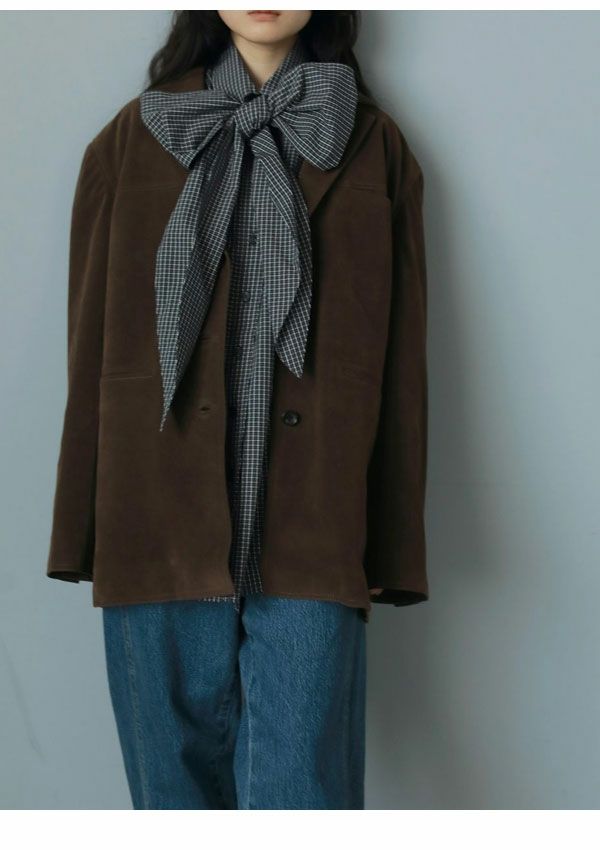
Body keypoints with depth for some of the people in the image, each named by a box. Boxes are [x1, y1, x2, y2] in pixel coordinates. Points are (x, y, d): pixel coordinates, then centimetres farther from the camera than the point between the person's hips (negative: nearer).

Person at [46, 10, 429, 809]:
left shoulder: (377, 150, 9)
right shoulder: (129, 143, 11)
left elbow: (400, 361, 7)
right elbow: (91, 347, 9)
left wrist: (397, 552, 3)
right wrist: (78, 534, 4)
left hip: (311, 534, -1)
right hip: (163, 525, 1)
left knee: (302, 788, -4)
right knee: (180, 782, 8)